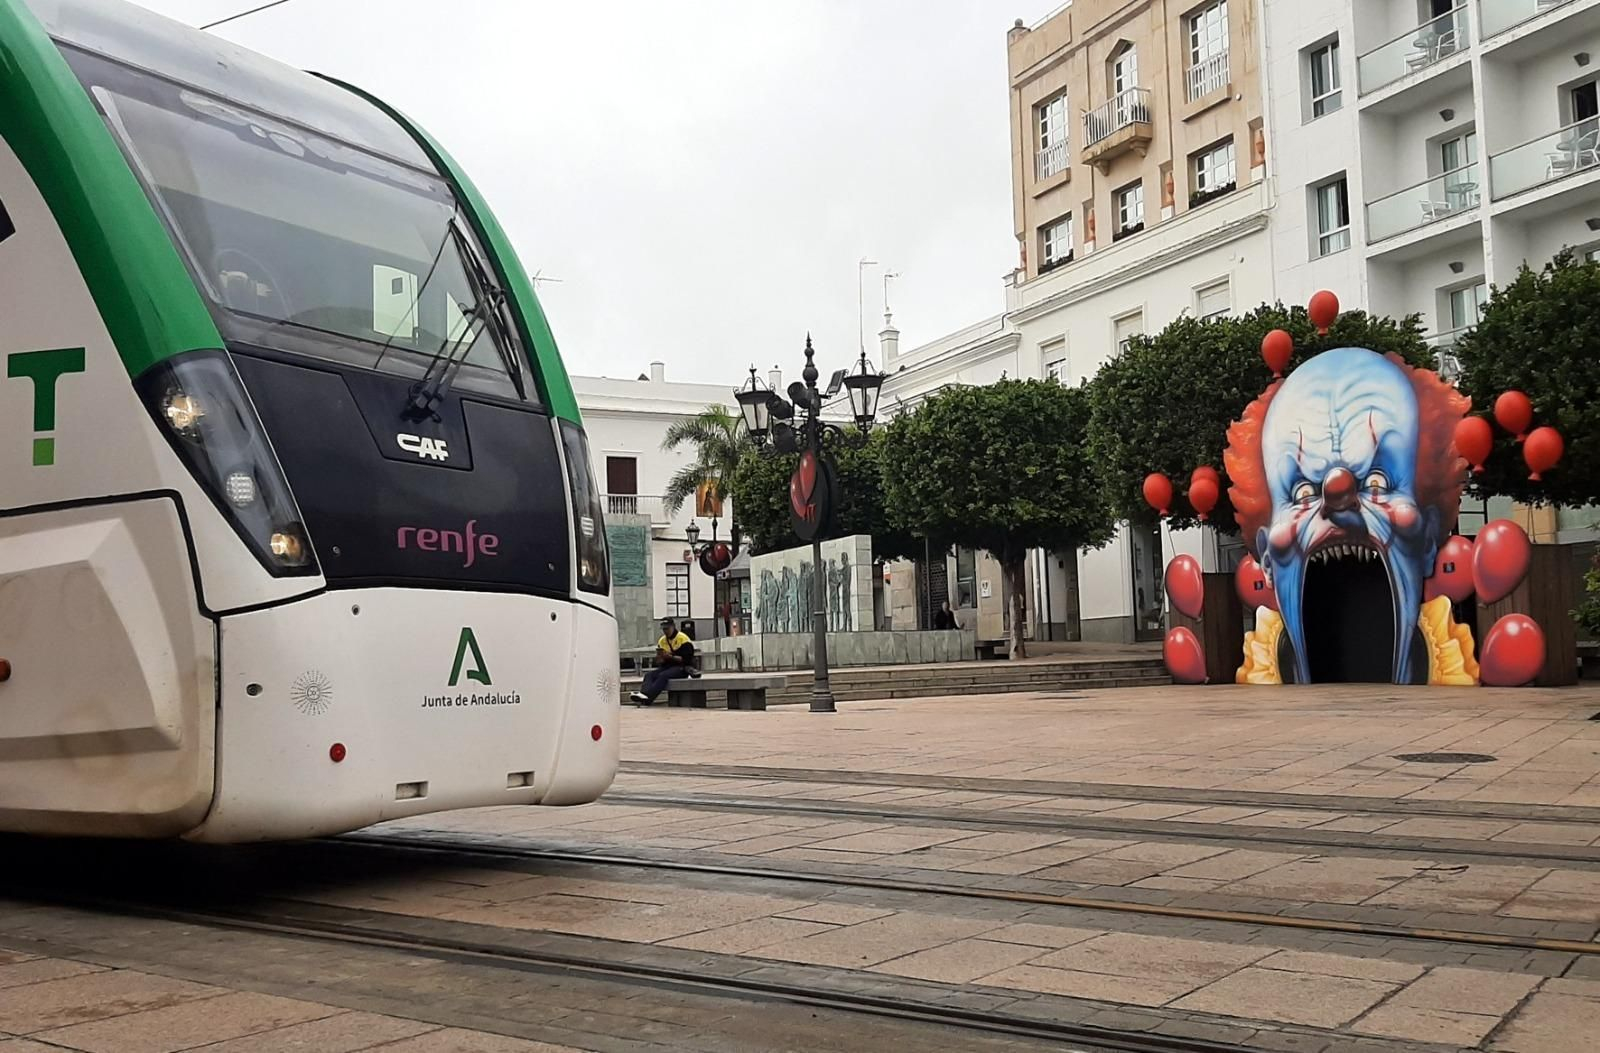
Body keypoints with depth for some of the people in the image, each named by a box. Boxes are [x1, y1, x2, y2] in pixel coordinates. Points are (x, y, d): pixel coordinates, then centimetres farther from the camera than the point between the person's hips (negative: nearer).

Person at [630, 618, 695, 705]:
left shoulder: (683, 639, -8)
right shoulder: (662, 641, 11)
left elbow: (686, 659, -15)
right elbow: (659, 663, 11)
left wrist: (670, 656, -23)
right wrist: (660, 658, -13)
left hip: (682, 668, -6)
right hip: (667, 667, 7)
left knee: (663, 675, -33)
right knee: (649, 675, -19)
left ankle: (647, 697, -49)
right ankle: (643, 694, -46)